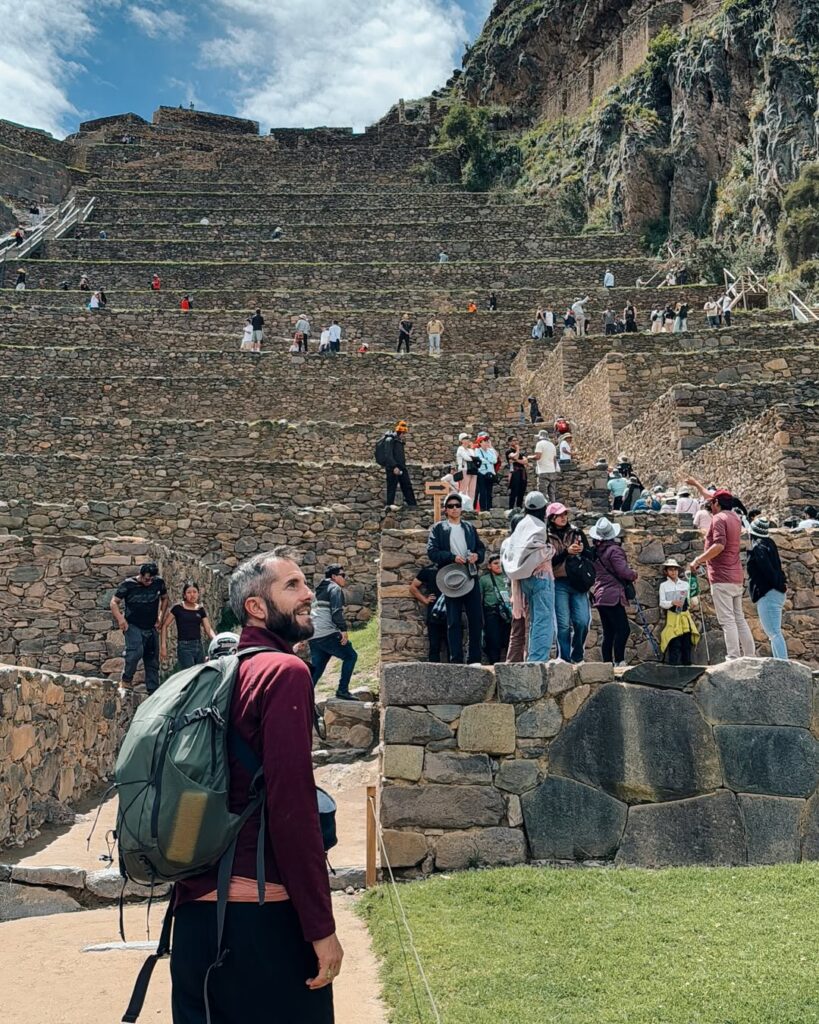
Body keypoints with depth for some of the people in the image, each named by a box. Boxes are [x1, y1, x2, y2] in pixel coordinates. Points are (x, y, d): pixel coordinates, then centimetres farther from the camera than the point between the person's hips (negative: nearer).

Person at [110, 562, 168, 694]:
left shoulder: (159, 582, -1)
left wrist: (160, 618, 6)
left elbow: (165, 599, 15)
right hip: (133, 627, -4)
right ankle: (126, 680, -8)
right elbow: (114, 602, -3)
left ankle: (153, 692, 15)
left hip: (151, 628, 4)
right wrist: (120, 618, -19)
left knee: (152, 661, 7)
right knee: (136, 651, -28)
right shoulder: (128, 584, -10)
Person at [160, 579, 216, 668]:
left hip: (199, 646, 5)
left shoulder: (201, 610, 10)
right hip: (184, 647, -5)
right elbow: (164, 626, 0)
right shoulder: (178, 608, -2)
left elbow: (208, 629, 6)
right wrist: (163, 646, -7)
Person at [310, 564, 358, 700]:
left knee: (316, 669, 11)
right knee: (350, 655, 2)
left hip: (313, 636, 9)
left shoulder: (320, 591, 28)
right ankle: (342, 690, -4)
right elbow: (336, 611, -15)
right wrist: (343, 630, -19)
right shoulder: (335, 588, -1)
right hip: (327, 634, -9)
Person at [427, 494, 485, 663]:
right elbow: (431, 551, -5)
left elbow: (481, 548, 17)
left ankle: (475, 659, 9)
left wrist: (477, 556, -7)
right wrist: (452, 557, -18)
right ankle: (456, 660, 2)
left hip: (471, 578, 3)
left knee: (475, 619, 2)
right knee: (454, 622, -1)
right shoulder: (438, 529, 6)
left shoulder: (470, 528, 17)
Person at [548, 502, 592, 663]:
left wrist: (582, 550, -8)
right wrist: (567, 552, -15)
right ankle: (564, 659, 4)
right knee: (563, 624, -4)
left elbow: (591, 555, 13)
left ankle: (577, 657, 15)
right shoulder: (546, 537, 2)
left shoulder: (577, 532, 11)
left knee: (583, 621, -5)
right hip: (559, 583, -3)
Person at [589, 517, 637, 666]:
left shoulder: (596, 551, 11)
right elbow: (623, 571, -18)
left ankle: (607, 663, 9)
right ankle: (619, 662, -13)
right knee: (623, 629, -9)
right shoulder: (614, 550, -11)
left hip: (600, 596, 8)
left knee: (608, 633, 9)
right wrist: (634, 575, 3)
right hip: (612, 596, -8)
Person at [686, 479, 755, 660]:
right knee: (739, 619, 12)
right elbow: (711, 499, 31)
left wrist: (698, 560, -17)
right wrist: (696, 484, 42)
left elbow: (719, 545, -24)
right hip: (736, 577, 9)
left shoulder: (719, 518, -10)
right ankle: (750, 656, 12)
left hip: (721, 577, -9)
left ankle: (733, 659, -14)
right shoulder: (734, 517, 16)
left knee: (727, 620, -10)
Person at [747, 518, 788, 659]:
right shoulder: (768, 542, 14)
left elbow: (768, 570, -21)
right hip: (776, 594, 10)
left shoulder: (758, 547, -14)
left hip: (767, 596, -10)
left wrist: (779, 585, -10)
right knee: (774, 633, 16)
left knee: (774, 633, -12)